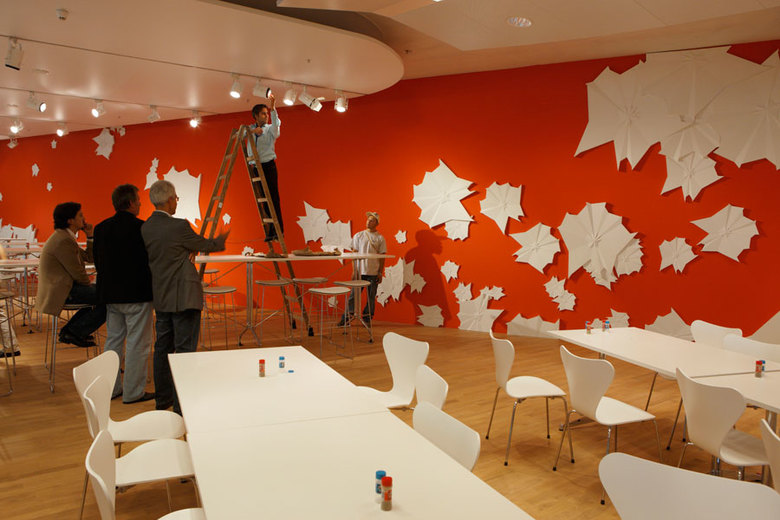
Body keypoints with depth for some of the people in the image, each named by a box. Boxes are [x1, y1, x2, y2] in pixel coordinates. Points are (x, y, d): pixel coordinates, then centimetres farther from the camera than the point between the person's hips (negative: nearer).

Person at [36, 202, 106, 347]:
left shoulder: (65, 236, 15)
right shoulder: (63, 240, -19)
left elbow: (89, 258, 17)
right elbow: (77, 273, -17)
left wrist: (90, 236, 7)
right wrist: (89, 285, 1)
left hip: (61, 286, 11)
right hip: (61, 291, -11)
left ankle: (69, 330, 20)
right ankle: (74, 332, -5)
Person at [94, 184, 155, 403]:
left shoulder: (101, 227, 6)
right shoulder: (140, 227, -15)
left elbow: (97, 262, 12)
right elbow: (151, 260, -14)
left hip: (110, 294, 7)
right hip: (137, 294, -7)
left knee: (113, 340, 17)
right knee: (137, 343, 1)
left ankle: (111, 388, 26)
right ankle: (133, 392, 8)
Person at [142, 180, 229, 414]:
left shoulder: (145, 228, 4)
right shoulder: (179, 226, -17)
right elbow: (205, 246, -2)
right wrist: (221, 239, 17)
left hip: (161, 298, 8)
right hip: (184, 297, -8)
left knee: (163, 348, 16)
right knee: (184, 350, -2)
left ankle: (163, 399, 27)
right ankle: (181, 404, 2)